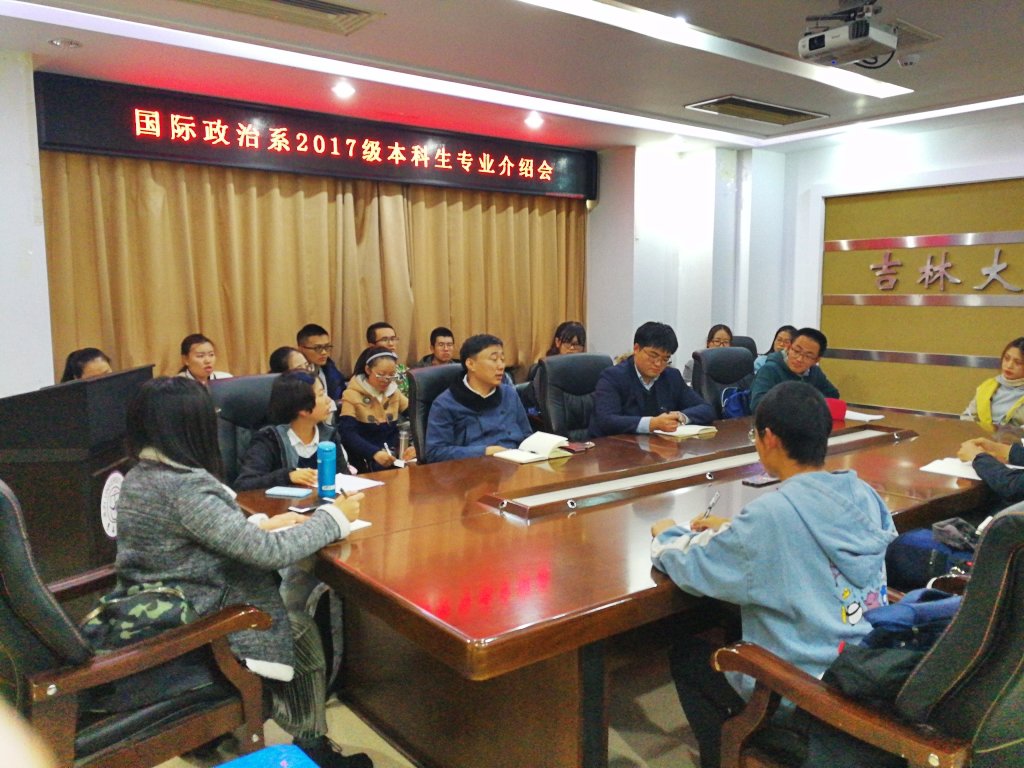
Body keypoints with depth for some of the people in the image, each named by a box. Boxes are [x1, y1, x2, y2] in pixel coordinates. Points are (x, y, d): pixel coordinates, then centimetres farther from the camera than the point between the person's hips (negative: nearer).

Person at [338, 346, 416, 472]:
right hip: (366, 458, -4)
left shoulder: (394, 392, 12)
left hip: (395, 454, 4)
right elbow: (348, 433, -14)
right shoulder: (352, 394, -4)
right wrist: (374, 453, -30)